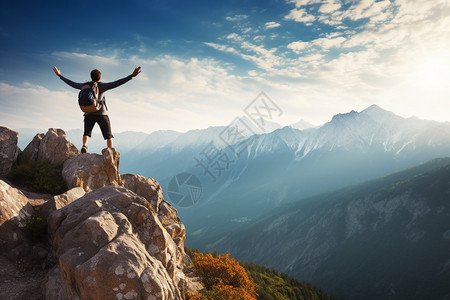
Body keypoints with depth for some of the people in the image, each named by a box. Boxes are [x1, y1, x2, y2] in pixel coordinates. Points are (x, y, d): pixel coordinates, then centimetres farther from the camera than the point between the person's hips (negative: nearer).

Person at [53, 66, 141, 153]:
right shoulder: (102, 86, -4)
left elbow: (72, 83, 19)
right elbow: (116, 83, -14)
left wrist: (60, 75, 34)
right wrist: (131, 76, -21)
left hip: (89, 114, 3)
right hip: (102, 114, -3)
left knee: (86, 133, 16)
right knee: (108, 135, 6)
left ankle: (84, 146, -12)